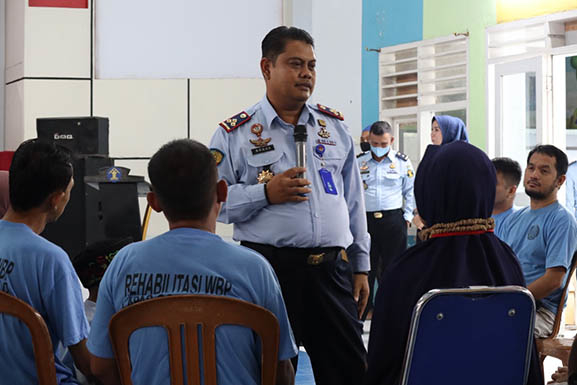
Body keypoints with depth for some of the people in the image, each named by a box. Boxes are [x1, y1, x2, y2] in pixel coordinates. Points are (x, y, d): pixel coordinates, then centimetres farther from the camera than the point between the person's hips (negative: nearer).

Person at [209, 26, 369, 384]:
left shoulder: (335, 126, 14)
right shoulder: (235, 134, 1)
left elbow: (354, 201, 16)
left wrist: (360, 267, 14)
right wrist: (266, 193, -14)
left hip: (331, 270, 3)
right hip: (269, 269, -3)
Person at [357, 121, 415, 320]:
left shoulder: (402, 162, 3)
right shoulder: (359, 163, 6)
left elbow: (411, 192, 9)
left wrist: (407, 217, 3)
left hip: (393, 219, -1)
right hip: (366, 219, 1)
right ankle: (362, 309, 11)